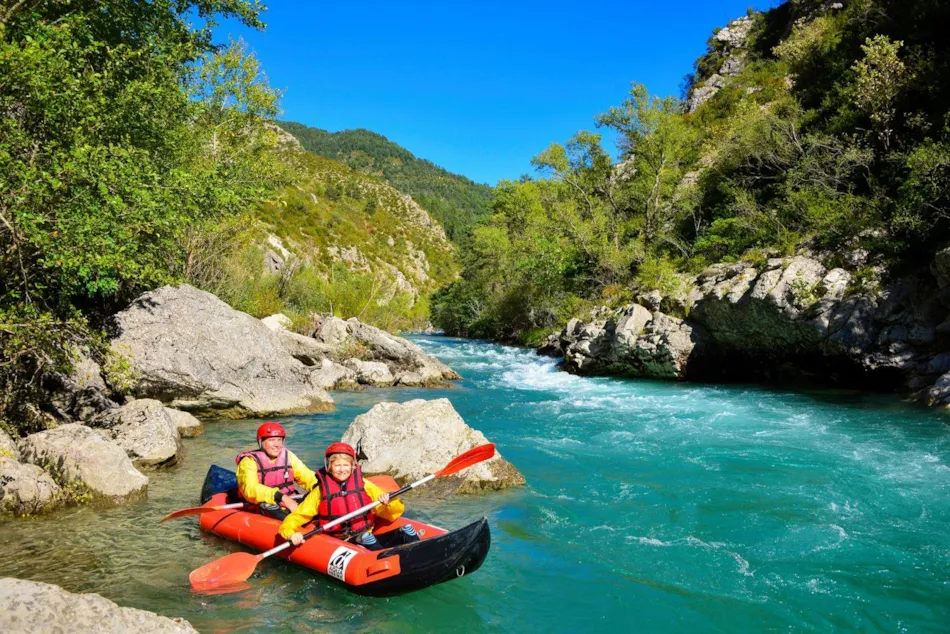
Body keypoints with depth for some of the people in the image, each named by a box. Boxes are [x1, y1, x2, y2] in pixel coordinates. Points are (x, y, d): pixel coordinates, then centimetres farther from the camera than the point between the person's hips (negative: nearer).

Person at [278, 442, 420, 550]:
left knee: (405, 530, -23)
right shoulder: (320, 492, 6)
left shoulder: (364, 485, 9)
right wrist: (291, 533, -20)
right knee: (365, 538, -36)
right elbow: (294, 518, 3)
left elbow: (394, 512, 8)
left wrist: (388, 502, -16)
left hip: (369, 539, 3)